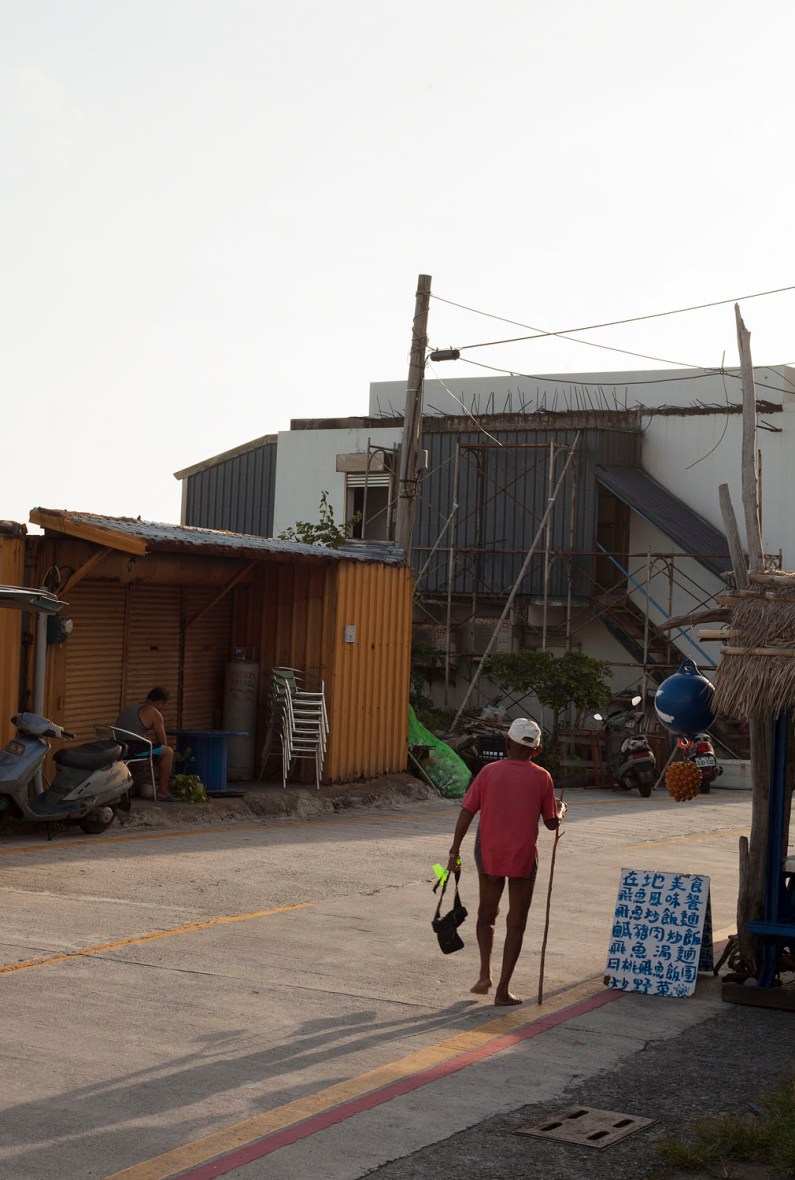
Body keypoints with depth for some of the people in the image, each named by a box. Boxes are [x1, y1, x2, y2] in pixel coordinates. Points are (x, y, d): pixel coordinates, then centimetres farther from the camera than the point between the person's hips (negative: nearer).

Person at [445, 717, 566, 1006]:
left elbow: (466, 813, -4)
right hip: (523, 857, -1)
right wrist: (561, 809, 23)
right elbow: (552, 823, 1)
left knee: (486, 914, 21)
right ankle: (503, 990, 7)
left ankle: (485, 973, 7)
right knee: (516, 923, 8)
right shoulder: (541, 778, -4)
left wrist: (455, 851, 3)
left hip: (489, 854, 1)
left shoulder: (489, 772, -1)